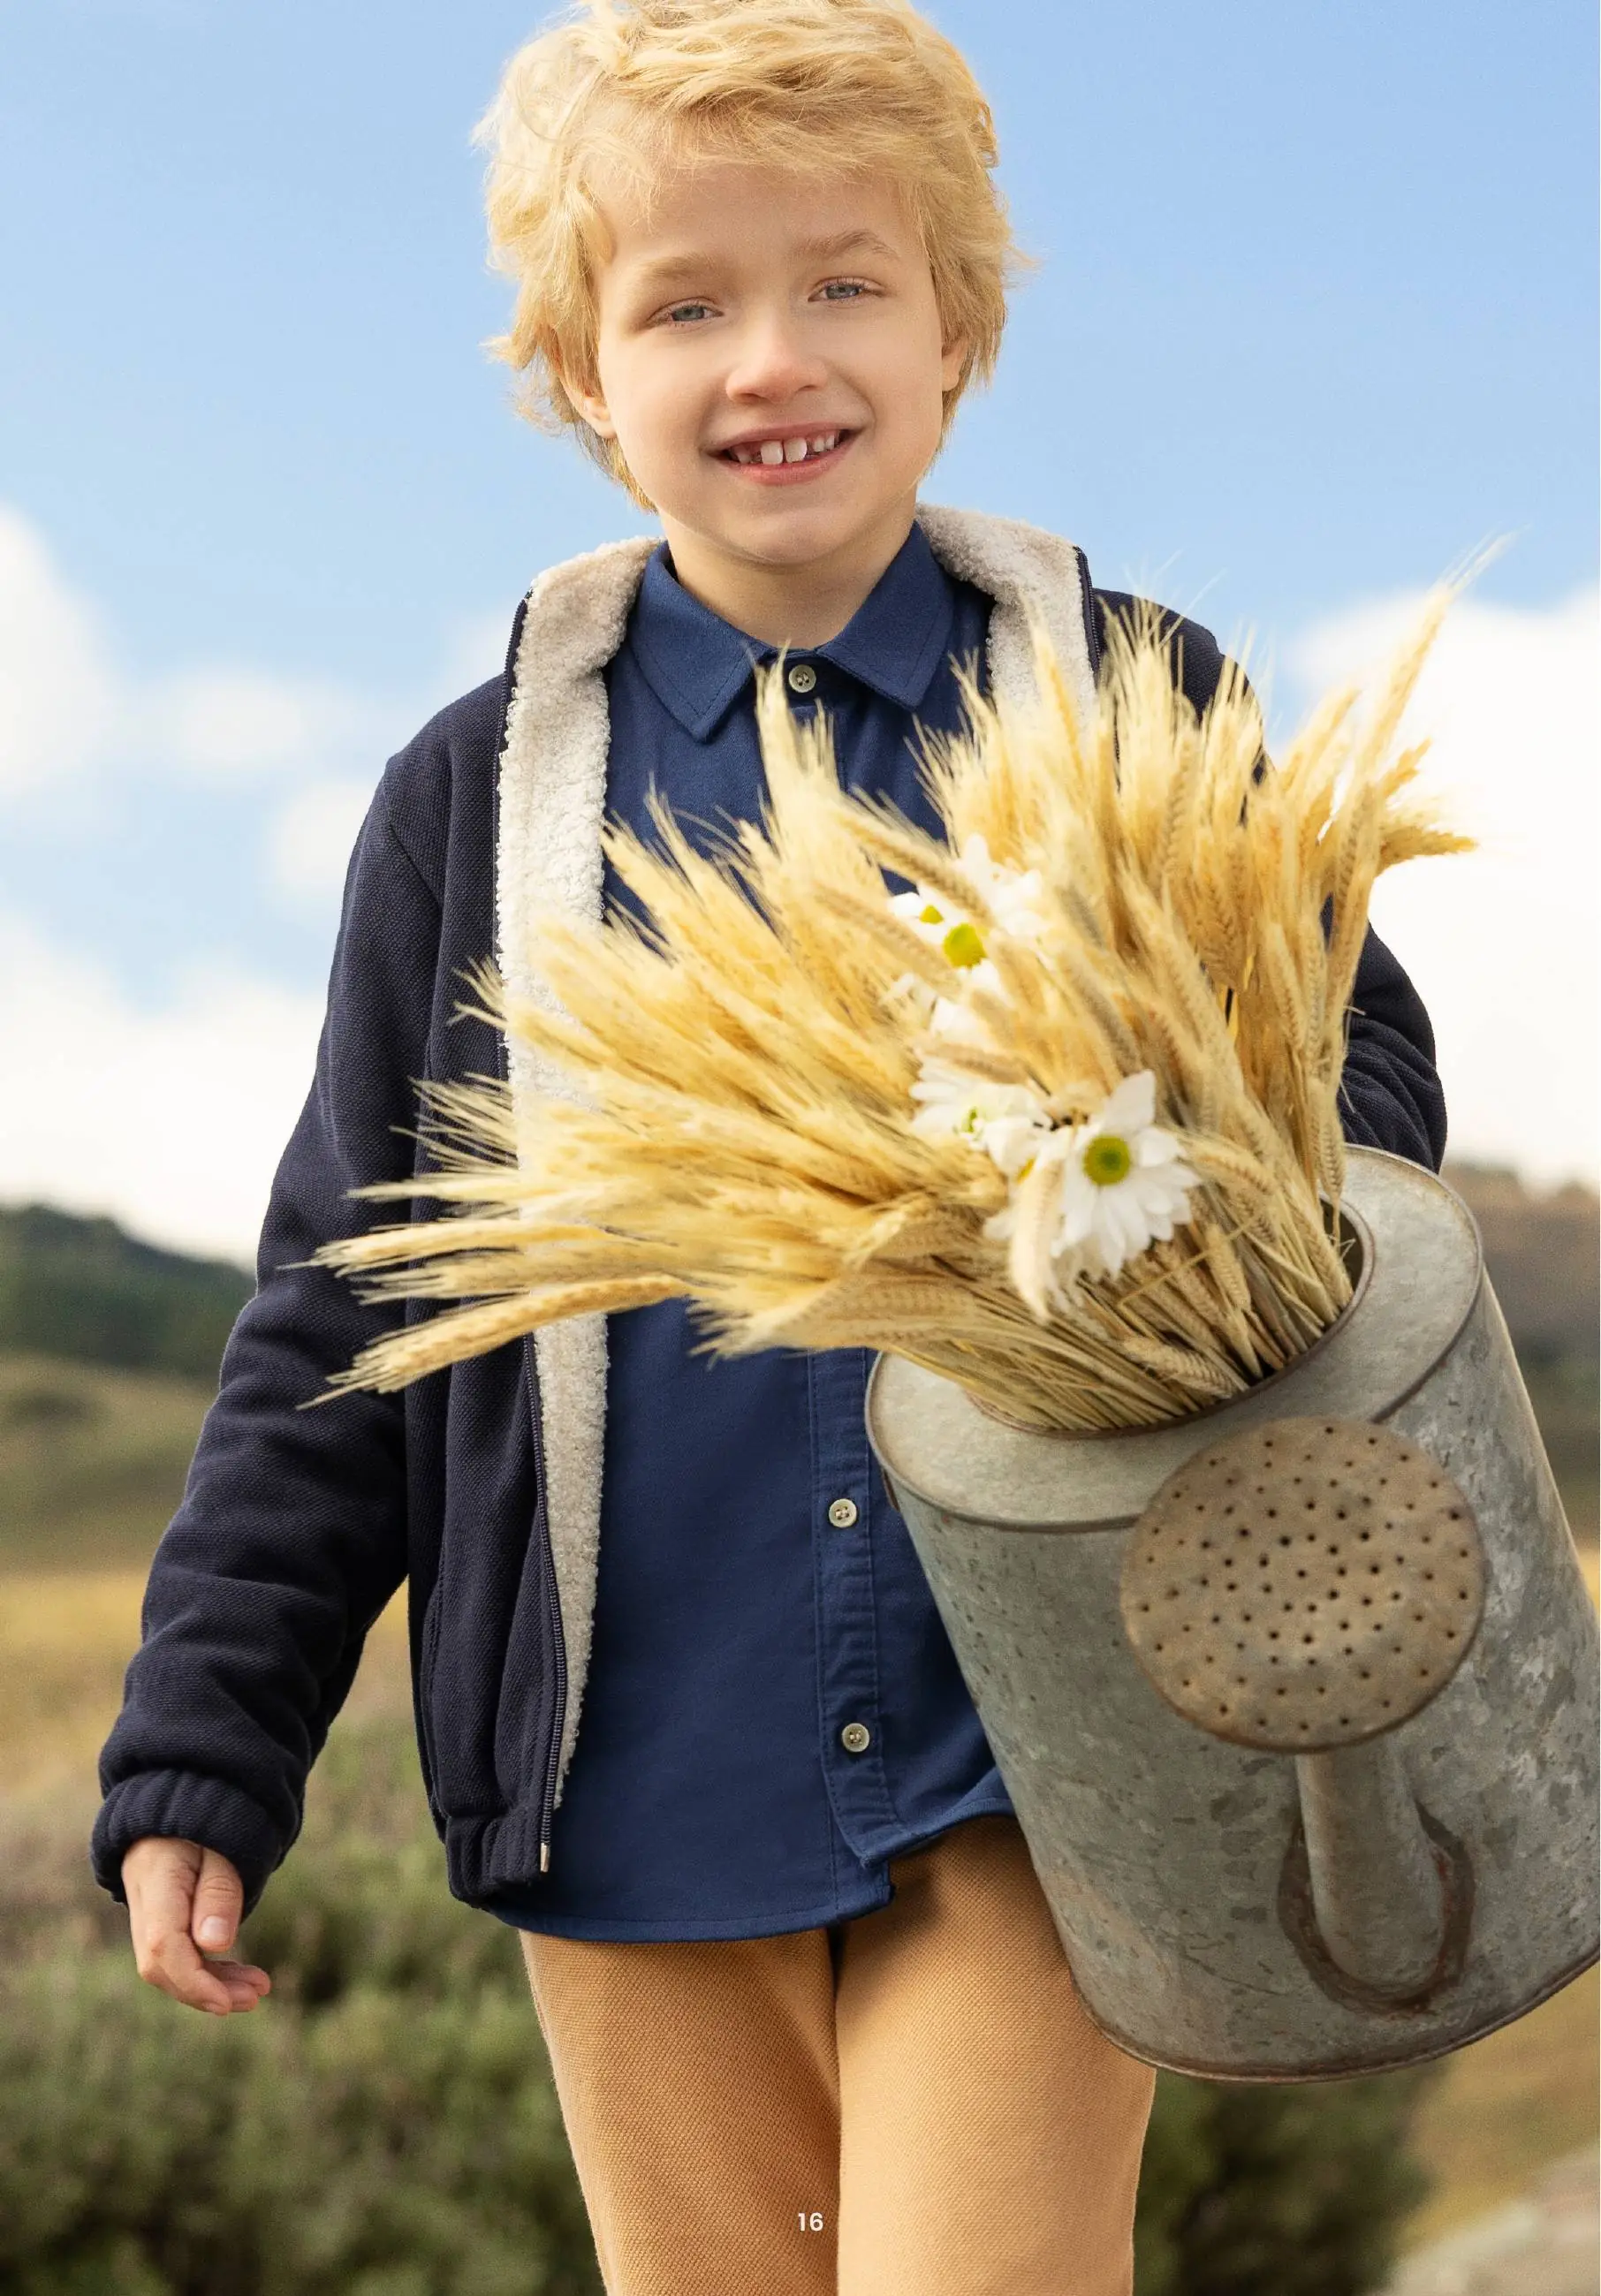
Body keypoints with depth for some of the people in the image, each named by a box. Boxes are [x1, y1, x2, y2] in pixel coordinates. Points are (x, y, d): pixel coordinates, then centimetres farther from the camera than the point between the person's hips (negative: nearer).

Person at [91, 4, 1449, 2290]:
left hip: (1027, 1772, -1)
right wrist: (200, 1761, 4)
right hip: (642, 1789, 2)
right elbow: (340, 1316, 8)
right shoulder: (477, 802, 5)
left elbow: (1365, 1061, 8)